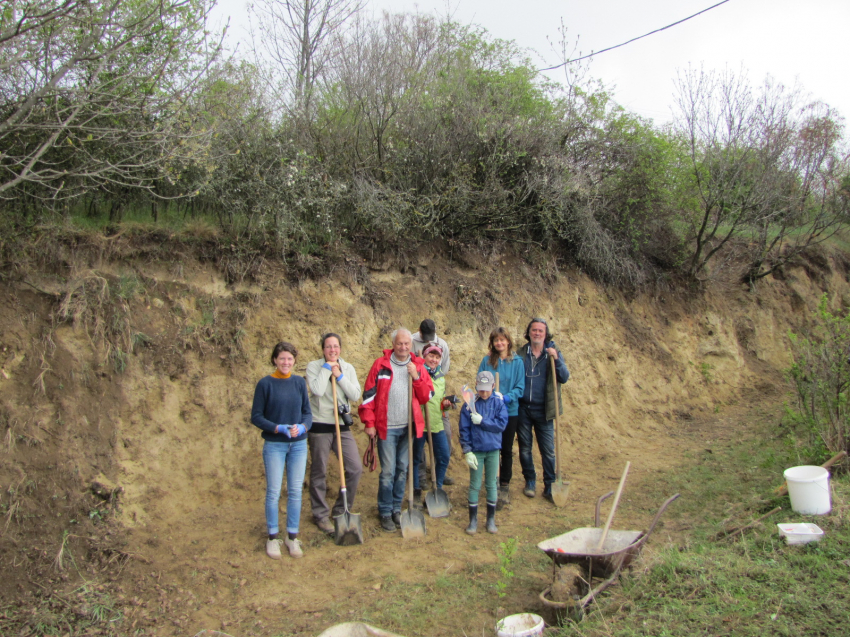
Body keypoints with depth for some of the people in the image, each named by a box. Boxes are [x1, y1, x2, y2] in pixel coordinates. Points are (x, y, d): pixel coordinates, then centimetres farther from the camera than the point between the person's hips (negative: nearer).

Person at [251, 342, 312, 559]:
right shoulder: (265, 384, -6)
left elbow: (307, 412, 6)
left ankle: (292, 537, 21)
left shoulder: (299, 382, 3)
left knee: (295, 491, 8)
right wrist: (278, 428, -18)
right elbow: (256, 416, -5)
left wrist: (302, 427, -15)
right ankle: (272, 538, 18)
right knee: (273, 492, 3)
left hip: (298, 445, 3)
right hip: (274, 445, -3)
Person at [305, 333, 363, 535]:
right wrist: (327, 367, -14)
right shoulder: (314, 366, -4)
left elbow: (356, 394, -4)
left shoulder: (348, 368, 7)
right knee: (319, 473, 5)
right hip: (320, 426, -4)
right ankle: (320, 514, 22)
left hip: (342, 426, 4)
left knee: (355, 469, 2)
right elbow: (317, 390, -22)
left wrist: (339, 376, -10)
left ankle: (341, 511, 20)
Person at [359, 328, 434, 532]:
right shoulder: (381, 364, -2)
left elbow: (426, 396, 3)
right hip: (387, 426, -3)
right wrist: (369, 422, -5)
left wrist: (417, 377, -11)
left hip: (409, 426, 3)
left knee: (403, 470, 12)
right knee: (388, 471, -1)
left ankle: (396, 509, 26)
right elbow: (369, 395, -2)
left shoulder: (418, 366, 6)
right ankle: (385, 513, 13)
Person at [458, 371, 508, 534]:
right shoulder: (469, 405, -5)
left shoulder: (498, 403, -1)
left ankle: (491, 519, 22)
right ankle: (473, 520, 16)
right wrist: (467, 452, -11)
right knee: (475, 486, 5)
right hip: (476, 451, -1)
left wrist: (482, 421, -16)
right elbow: (464, 430, -5)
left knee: (491, 485, 11)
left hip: (493, 450, 1)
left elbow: (502, 424, -11)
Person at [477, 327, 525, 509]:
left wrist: (506, 397, -20)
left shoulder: (517, 362, -1)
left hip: (510, 411, 0)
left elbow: (520, 387, -4)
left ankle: (505, 485, 22)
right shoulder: (486, 360, 1)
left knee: (506, 449, 9)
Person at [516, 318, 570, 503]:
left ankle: (550, 487, 13)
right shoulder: (520, 354, 3)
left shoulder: (553, 353, 0)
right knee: (524, 448, 11)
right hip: (523, 409, 1)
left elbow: (564, 378, -9)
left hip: (543, 411, -1)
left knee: (548, 450, 2)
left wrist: (556, 359, -22)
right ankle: (530, 481, 27)